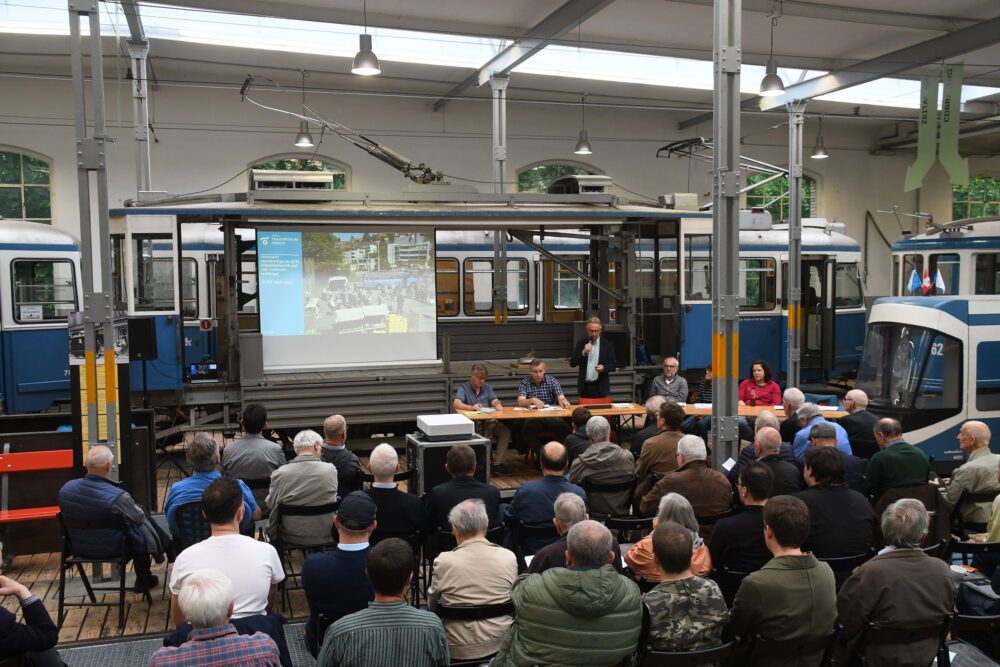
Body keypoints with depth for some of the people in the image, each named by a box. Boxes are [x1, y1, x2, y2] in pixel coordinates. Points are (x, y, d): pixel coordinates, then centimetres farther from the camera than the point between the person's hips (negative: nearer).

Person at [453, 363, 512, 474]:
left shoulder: (487, 388, 23)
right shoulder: (463, 389, 6)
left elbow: (494, 400, 10)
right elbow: (456, 403, -11)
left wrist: (498, 404, -16)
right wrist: (471, 407, -30)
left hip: (490, 421, 4)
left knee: (505, 431, -25)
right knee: (486, 434, -36)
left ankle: (499, 463, -22)